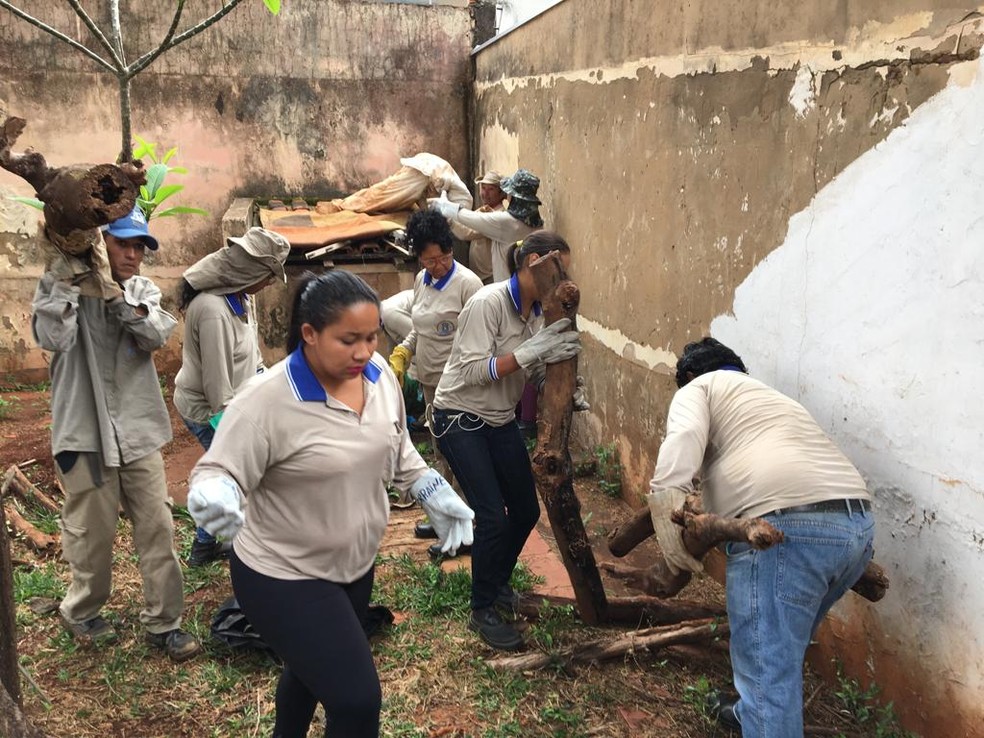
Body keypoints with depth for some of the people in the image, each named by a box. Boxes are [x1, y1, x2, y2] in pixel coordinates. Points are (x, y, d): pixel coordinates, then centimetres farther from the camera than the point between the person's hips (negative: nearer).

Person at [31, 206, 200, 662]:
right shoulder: (59, 285, -4)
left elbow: (157, 335, -15)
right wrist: (66, 276, -24)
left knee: (157, 529, 5)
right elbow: (51, 338, -23)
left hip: (139, 431, 3)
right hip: (85, 432, -3)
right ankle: (81, 612, 35)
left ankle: (163, 622, 18)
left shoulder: (143, 289, 5)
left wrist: (113, 292, -26)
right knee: (92, 533, 10)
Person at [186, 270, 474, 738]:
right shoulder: (268, 400, -28)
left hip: (355, 564, 7)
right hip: (284, 577, -7)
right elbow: (217, 470, -24)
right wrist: (214, 497, -46)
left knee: (316, 668, 29)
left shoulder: (379, 374, -8)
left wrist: (434, 494, 1)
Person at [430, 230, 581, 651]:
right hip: (461, 419, -8)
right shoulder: (488, 303, -22)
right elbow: (474, 371, -28)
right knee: (492, 518, -10)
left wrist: (552, 359, -17)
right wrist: (531, 351, -33)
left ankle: (498, 585, 35)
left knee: (526, 510, 10)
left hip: (501, 420, 8)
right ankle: (482, 612, 10)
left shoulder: (537, 310, 0)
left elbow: (532, 372, 3)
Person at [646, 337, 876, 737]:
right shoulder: (773, 397, 38)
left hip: (785, 527, -9)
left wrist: (666, 500, -19)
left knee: (768, 671, -3)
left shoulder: (699, 388, 15)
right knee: (783, 643, 28)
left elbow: (684, 437, -8)